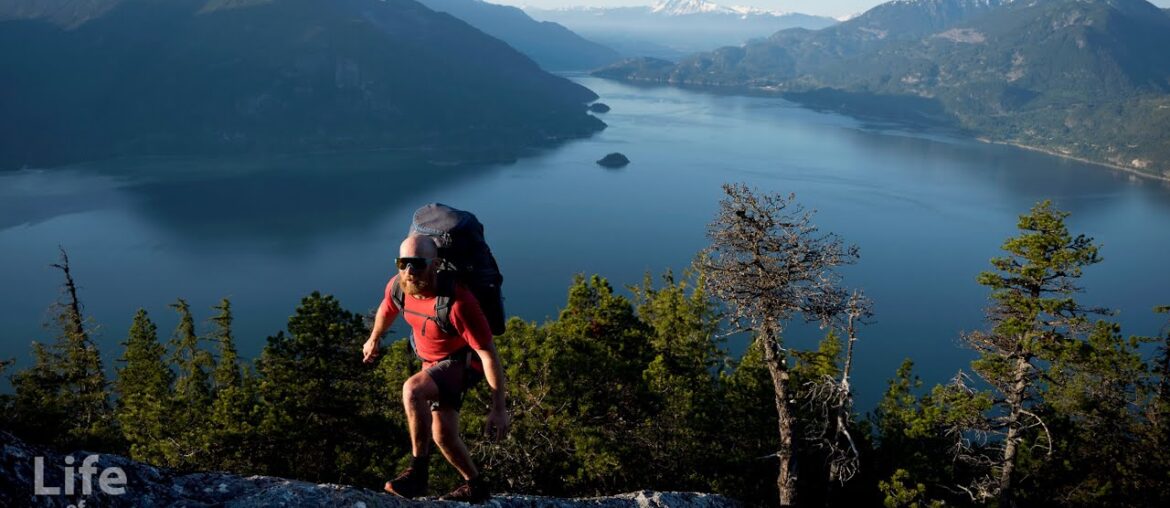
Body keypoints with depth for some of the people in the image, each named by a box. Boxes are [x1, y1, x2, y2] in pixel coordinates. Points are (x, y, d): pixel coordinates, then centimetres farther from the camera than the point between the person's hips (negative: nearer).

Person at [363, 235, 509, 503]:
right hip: (433, 363, 7)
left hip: (464, 362, -7)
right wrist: (373, 340, 30)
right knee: (442, 435, 10)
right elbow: (386, 310, 12)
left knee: (412, 390, -32)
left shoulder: (457, 301, -36)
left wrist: (498, 408, -31)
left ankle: (418, 472, -20)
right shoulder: (397, 287, -16)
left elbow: (488, 353, -31)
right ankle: (476, 486, 32)